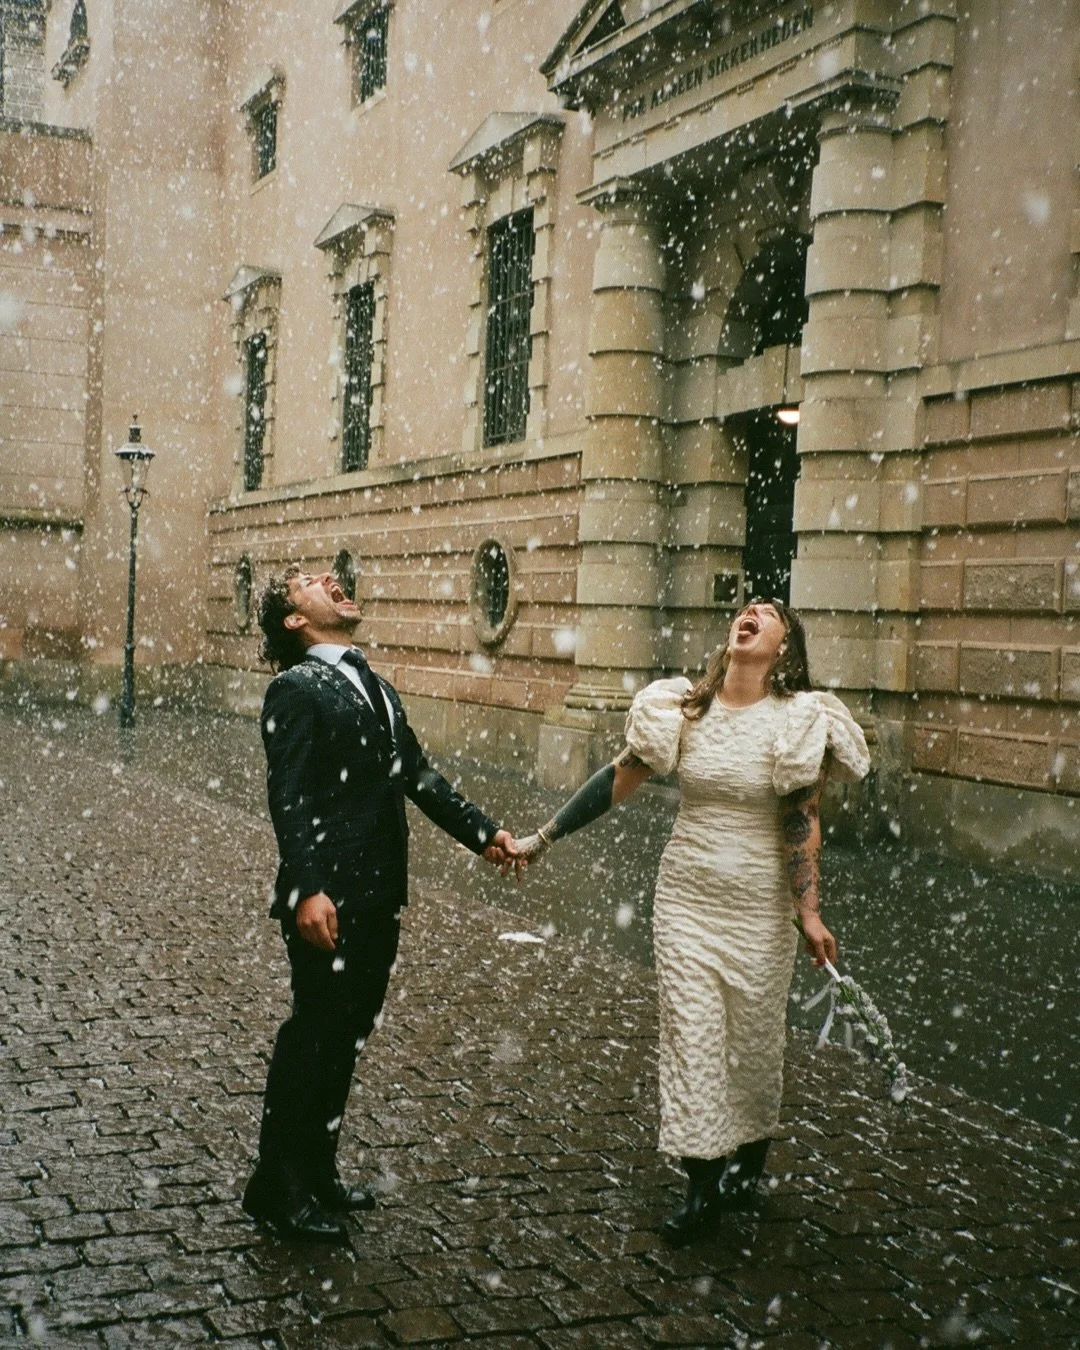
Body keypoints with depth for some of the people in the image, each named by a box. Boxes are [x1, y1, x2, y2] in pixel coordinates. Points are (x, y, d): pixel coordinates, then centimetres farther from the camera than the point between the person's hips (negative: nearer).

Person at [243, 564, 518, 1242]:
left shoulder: (376, 687, 16)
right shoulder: (297, 689, -9)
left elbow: (419, 775, 17)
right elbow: (290, 798, -17)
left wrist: (482, 831, 11)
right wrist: (307, 890, -26)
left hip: (380, 897, 8)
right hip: (328, 900, -8)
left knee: (347, 1034, 16)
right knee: (314, 1033, 1)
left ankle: (317, 1170, 31)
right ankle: (279, 1185, 17)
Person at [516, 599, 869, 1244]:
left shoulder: (797, 719, -10)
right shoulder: (684, 708, -3)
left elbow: (802, 820, -10)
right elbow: (619, 780, 2)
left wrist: (809, 911, -14)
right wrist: (543, 837, 2)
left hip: (758, 906, -2)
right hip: (685, 896, 2)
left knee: (755, 1038, 11)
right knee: (690, 1034, 2)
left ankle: (750, 1162, 35)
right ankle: (704, 1188, 13)